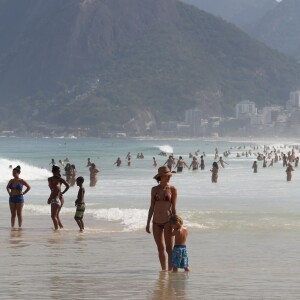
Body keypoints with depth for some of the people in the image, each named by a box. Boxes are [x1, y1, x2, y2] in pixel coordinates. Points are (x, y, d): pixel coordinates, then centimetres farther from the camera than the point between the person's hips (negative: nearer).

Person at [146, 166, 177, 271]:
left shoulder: (172, 189, -2)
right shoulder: (154, 189, 6)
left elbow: (173, 208, -3)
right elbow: (152, 207, 9)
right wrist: (148, 223, 7)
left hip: (167, 221, -3)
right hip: (156, 222, 3)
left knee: (169, 249, -4)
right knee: (160, 249, 9)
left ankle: (170, 270, -2)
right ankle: (163, 269, 18)